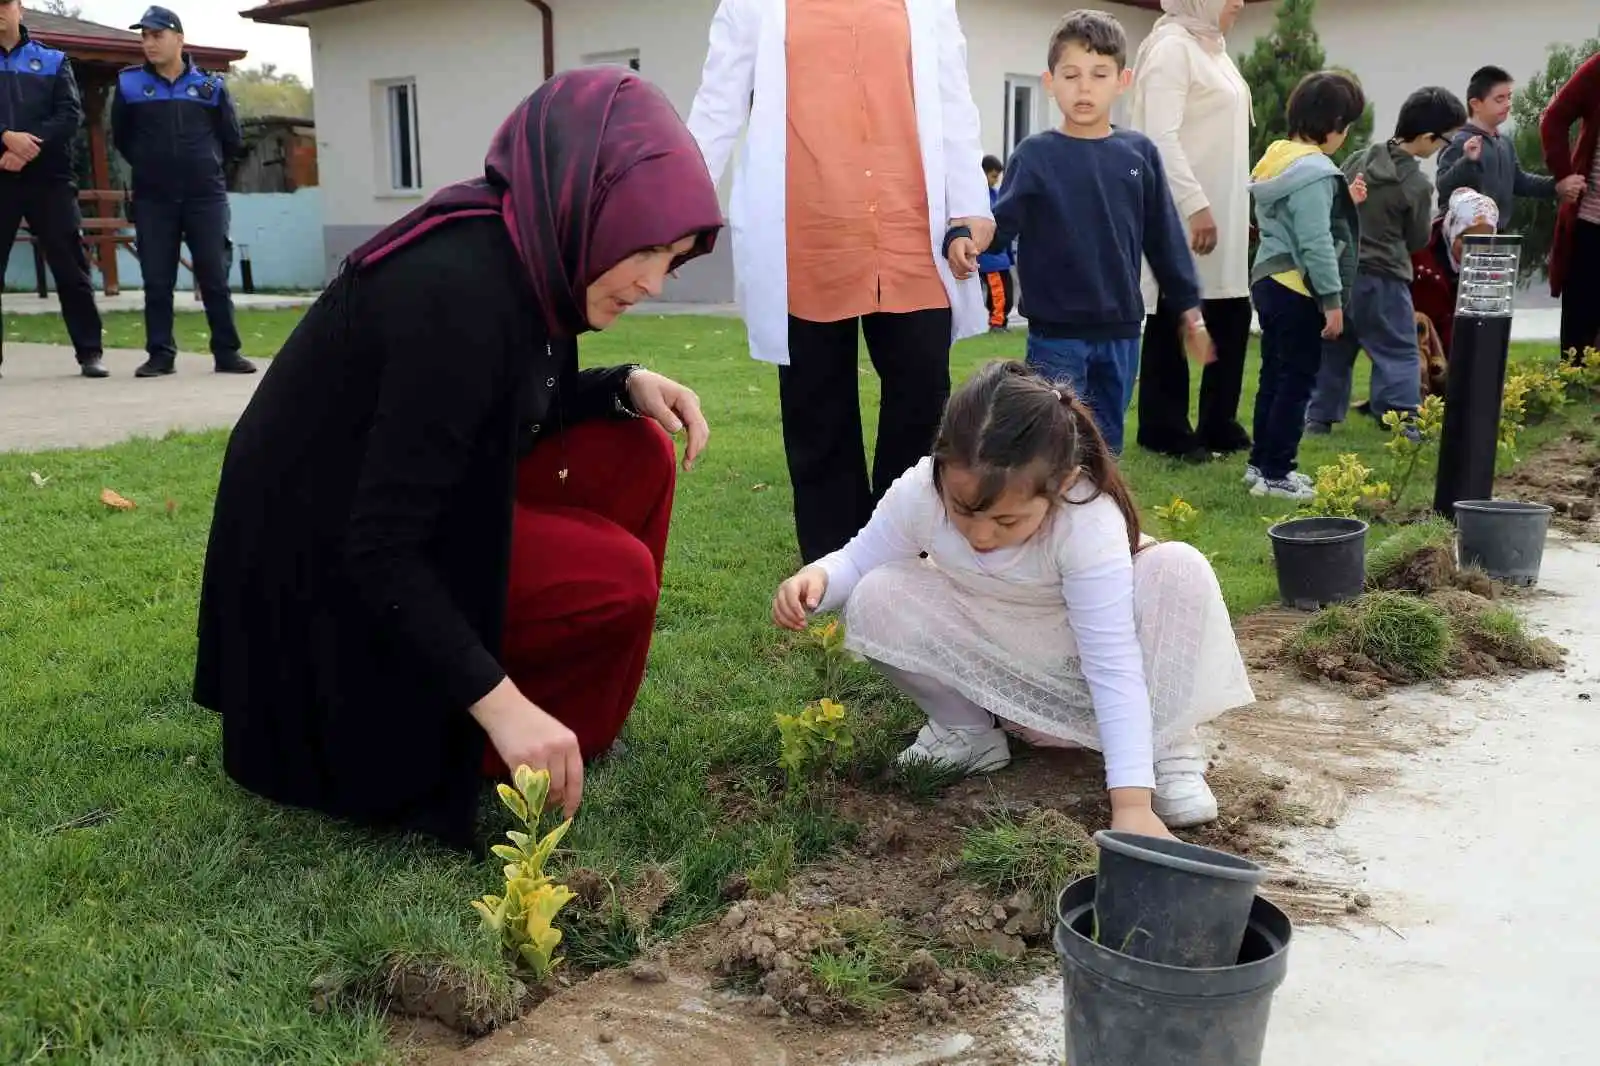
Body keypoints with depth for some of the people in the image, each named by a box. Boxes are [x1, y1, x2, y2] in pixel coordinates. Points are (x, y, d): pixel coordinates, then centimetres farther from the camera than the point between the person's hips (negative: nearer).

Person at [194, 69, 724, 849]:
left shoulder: (519, 253, -4)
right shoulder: (459, 291, -31)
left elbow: (516, 408, 14)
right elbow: (379, 547, -30)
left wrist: (627, 386, -4)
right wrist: (499, 702, -34)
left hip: (394, 503, 9)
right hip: (328, 557, -9)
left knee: (634, 455, 0)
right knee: (614, 578, -19)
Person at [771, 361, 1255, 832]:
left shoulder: (1089, 524, -34)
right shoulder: (919, 492, -28)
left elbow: (1113, 668, -35)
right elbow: (859, 561, -10)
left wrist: (1132, 802, -41)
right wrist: (817, 577, -35)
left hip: (1075, 659, -2)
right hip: (988, 662, 3)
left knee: (1182, 570, -30)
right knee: (875, 601, -25)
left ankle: (1166, 747, -10)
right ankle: (967, 730, -1)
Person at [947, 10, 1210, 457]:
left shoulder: (1140, 153, 4)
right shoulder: (1035, 154, -4)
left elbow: (1164, 237, 8)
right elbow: (1001, 222, -11)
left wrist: (1189, 308, 9)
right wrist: (964, 238, -33)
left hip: (1121, 330, 4)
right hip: (1056, 332, -3)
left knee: (1106, 445, 15)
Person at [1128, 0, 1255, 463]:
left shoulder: (1212, 47, 17)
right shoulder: (1172, 46, -11)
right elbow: (1161, 137, -20)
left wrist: (1241, 209, 17)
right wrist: (1195, 205, -24)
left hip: (1222, 211, 9)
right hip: (1182, 213, -9)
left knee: (1232, 317, 10)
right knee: (1171, 320, 0)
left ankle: (1218, 426, 19)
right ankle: (1165, 432, 9)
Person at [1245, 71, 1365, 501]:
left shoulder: (1278, 157, 11)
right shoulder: (1314, 173, -19)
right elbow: (1316, 242, -22)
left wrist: (1344, 202, 16)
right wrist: (1333, 299, -18)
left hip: (1269, 280, 10)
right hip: (1298, 290, -10)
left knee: (1275, 374, 16)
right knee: (1298, 380, -1)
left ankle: (1261, 463, 24)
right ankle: (1275, 474, 3)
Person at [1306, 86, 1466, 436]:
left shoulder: (1359, 158, 2)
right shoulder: (1417, 184, -12)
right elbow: (1417, 240, -1)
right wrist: (1433, 219, 18)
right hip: (1381, 280, -6)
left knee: (1335, 348, 15)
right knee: (1399, 354, 1)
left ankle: (1319, 416, 18)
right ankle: (1404, 421, -5)